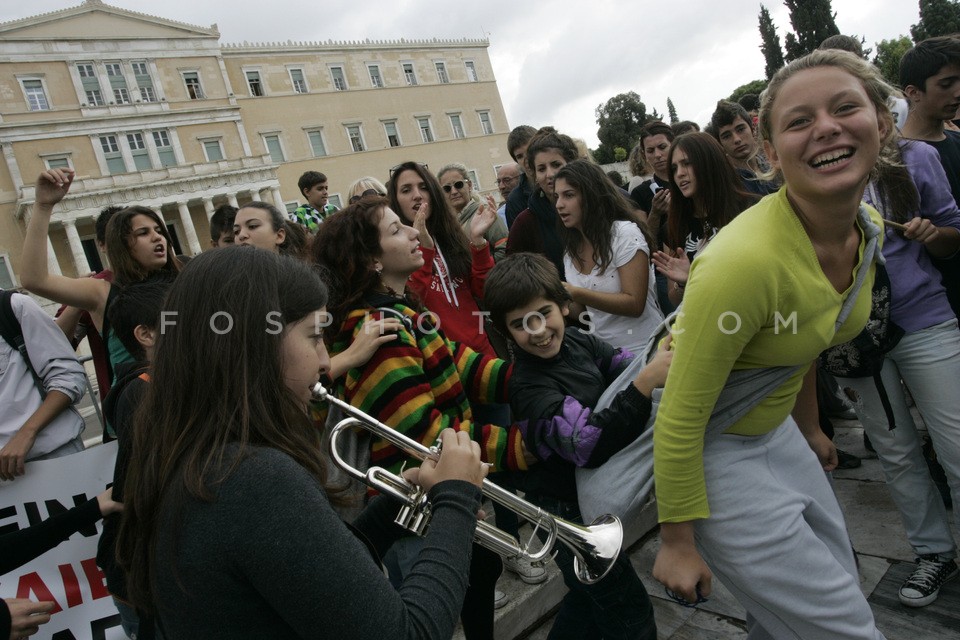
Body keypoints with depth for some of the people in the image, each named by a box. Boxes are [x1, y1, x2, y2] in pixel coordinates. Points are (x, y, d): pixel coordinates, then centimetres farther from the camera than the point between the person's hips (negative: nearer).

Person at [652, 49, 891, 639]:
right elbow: (680, 421, -25)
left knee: (839, 583, 24)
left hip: (774, 427, 8)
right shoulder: (744, 259, -33)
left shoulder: (870, 228, -5)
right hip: (709, 449, -8)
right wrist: (677, 543, -16)